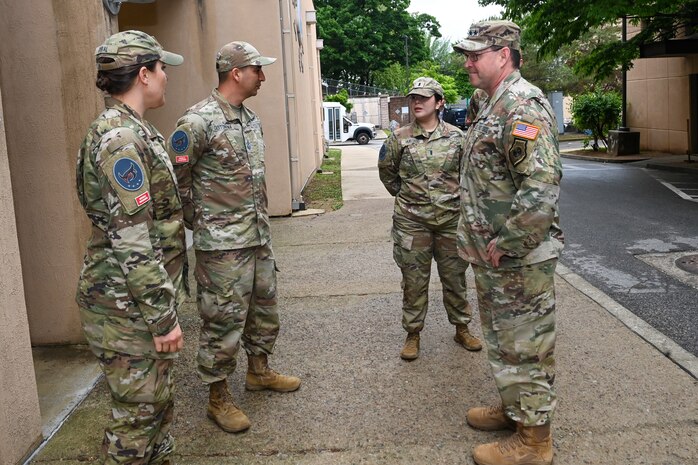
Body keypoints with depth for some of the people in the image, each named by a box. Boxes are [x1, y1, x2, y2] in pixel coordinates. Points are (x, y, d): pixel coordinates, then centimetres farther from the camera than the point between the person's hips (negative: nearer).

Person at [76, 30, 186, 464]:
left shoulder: (134, 131, 12)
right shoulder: (121, 140, -21)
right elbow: (132, 243, -24)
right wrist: (163, 317, -20)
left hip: (147, 297, 10)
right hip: (128, 307, -10)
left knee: (158, 402, 21)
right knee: (138, 412, 4)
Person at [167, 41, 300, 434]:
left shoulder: (251, 118, 10)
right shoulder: (198, 122, -16)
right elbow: (175, 182, -11)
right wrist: (200, 223, -4)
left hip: (260, 237, 8)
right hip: (223, 244, -8)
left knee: (264, 308, 19)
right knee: (225, 320, 1)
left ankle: (259, 371, 39)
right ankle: (218, 397, 16)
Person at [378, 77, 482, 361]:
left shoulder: (456, 137, 0)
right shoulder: (400, 138, -1)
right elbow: (386, 170, 13)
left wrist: (458, 196, 9)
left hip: (451, 219, 1)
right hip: (412, 222, -1)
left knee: (455, 276, 11)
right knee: (414, 279, 5)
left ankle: (462, 329, 27)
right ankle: (413, 334, 18)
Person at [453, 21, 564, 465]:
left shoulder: (523, 106, -19)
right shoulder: (492, 107, 14)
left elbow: (542, 186, -29)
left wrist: (505, 245, -22)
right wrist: (481, 241, 16)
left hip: (518, 259, -10)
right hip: (493, 258, 10)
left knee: (525, 345, 3)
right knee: (503, 339, 22)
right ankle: (513, 408, 39)